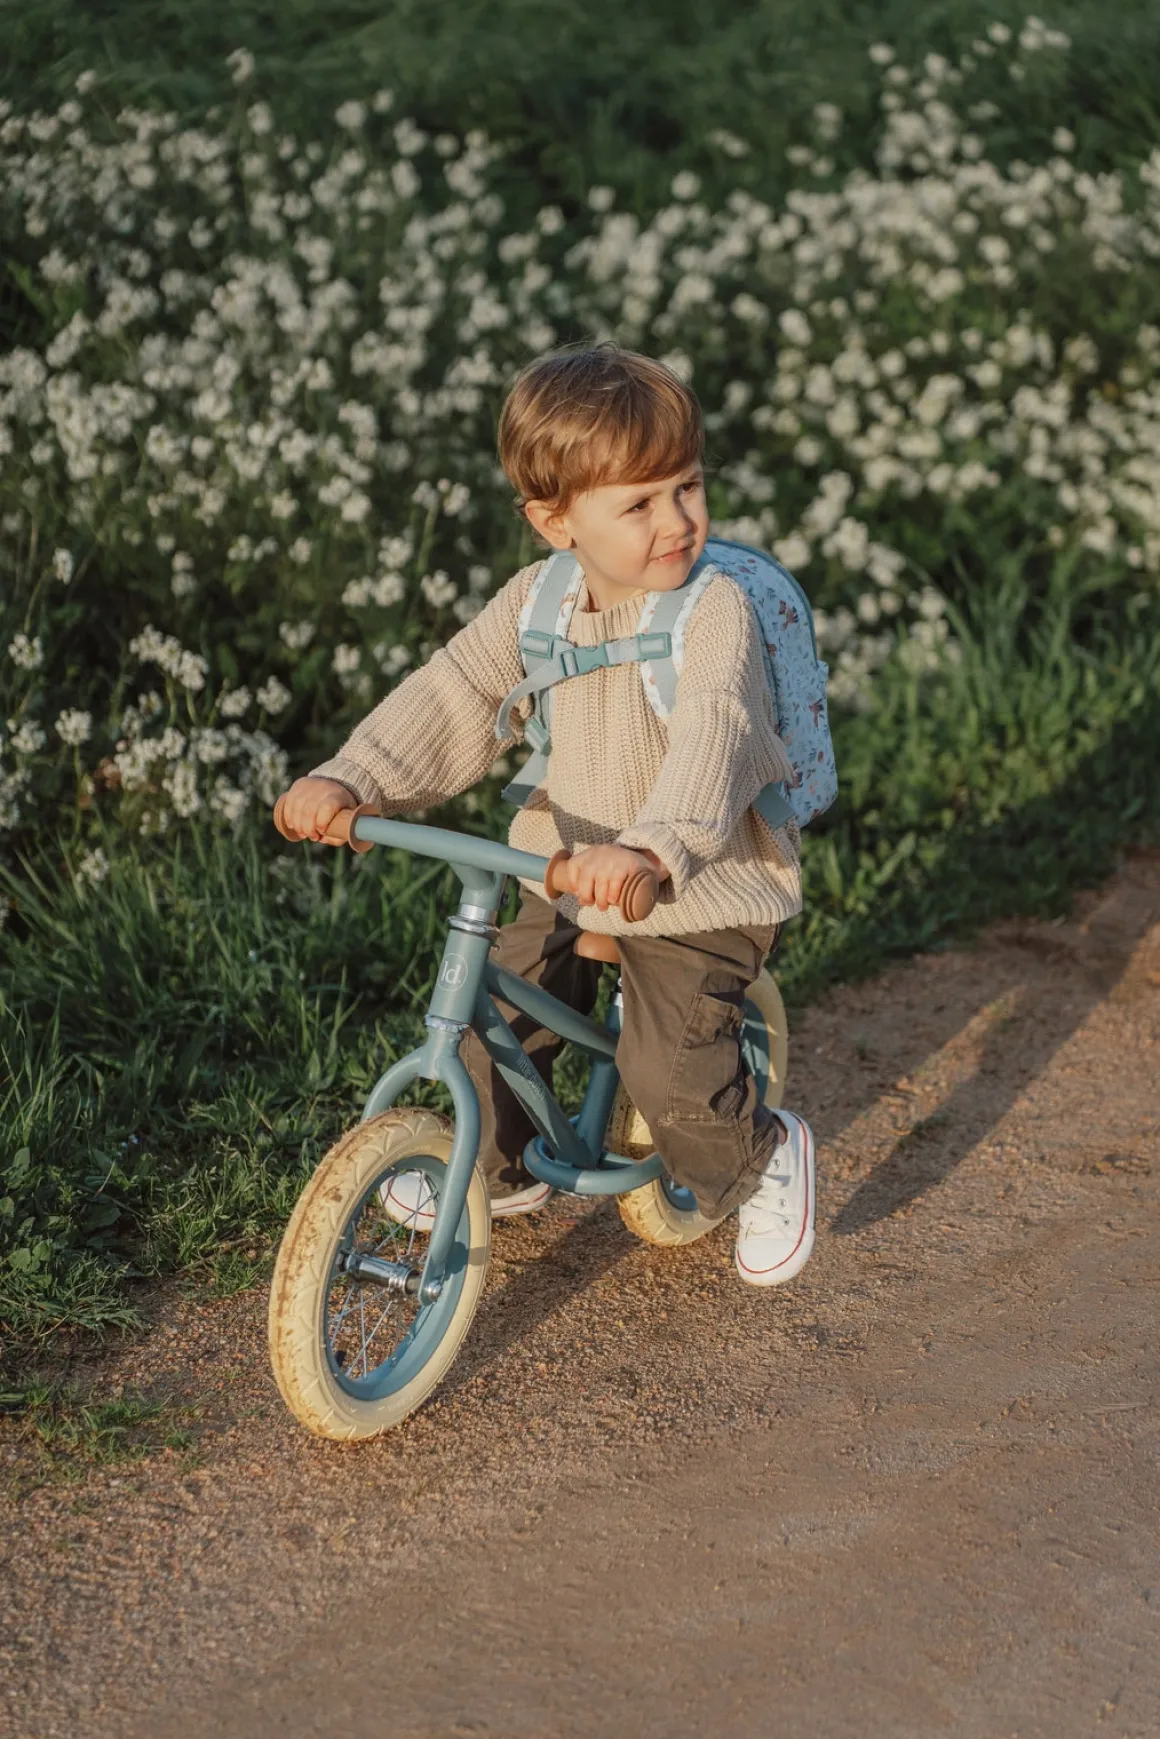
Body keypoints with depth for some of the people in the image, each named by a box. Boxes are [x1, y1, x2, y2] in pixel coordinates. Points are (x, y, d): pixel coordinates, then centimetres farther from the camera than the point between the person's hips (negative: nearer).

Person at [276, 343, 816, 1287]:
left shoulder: (717, 611, -23)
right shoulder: (537, 598, -4)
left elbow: (711, 734, -38)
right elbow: (455, 693, -4)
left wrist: (650, 846, -56)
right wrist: (349, 779, -19)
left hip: (704, 882, -6)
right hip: (569, 865, 6)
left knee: (672, 1071, -14)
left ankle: (763, 1159, 19)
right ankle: (502, 1168, 37)